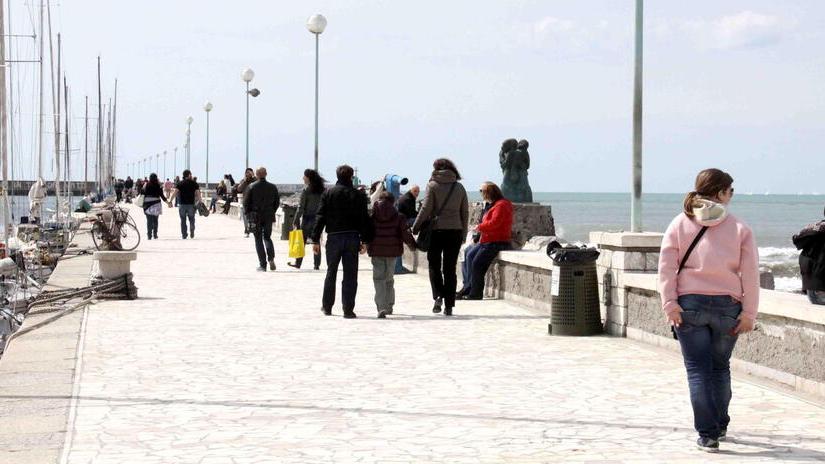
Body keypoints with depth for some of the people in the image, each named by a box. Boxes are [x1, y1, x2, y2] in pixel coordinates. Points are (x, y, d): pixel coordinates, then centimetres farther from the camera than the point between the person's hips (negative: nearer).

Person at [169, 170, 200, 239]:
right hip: (191, 204, 0)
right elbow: (198, 194, -4)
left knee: (183, 220, 7)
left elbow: (175, 193, -7)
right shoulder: (194, 183, 1)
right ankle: (192, 233, -1)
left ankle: (184, 235, 5)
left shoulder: (180, 183, 0)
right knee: (191, 219, 13)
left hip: (182, 204, 0)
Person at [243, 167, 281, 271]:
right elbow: (277, 202, 5)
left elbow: (246, 203, -5)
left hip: (256, 217, -2)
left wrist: (249, 213, 9)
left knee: (258, 240, 5)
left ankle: (263, 265, 1)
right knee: (267, 238, 17)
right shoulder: (273, 187, -1)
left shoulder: (251, 187, -8)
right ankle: (271, 258, -6)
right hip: (269, 217, 2)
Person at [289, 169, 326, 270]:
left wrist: (296, 221, -7)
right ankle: (317, 264, 7)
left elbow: (301, 207, -11)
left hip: (307, 218, -5)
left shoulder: (306, 190, -11)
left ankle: (298, 263, 8)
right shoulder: (323, 190, 4)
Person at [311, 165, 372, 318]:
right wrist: (364, 241, 4)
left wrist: (315, 240, 1)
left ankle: (327, 306, 20)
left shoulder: (328, 193, 1)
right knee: (350, 275, 2)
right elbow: (364, 219, -1)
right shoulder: (358, 195, 1)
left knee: (331, 273, 14)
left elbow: (320, 217, -1)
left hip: (333, 238, 1)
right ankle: (348, 310, -1)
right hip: (352, 238, 0)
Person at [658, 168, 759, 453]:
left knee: (698, 370, 3)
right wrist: (749, 313, 0)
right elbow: (750, 274, -2)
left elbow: (666, 267, -4)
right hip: (727, 305, 1)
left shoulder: (680, 224, 3)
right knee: (720, 368, 18)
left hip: (689, 304, -1)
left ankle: (708, 435, -2)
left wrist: (669, 304, -6)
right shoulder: (739, 228, 1)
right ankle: (720, 426, 30)